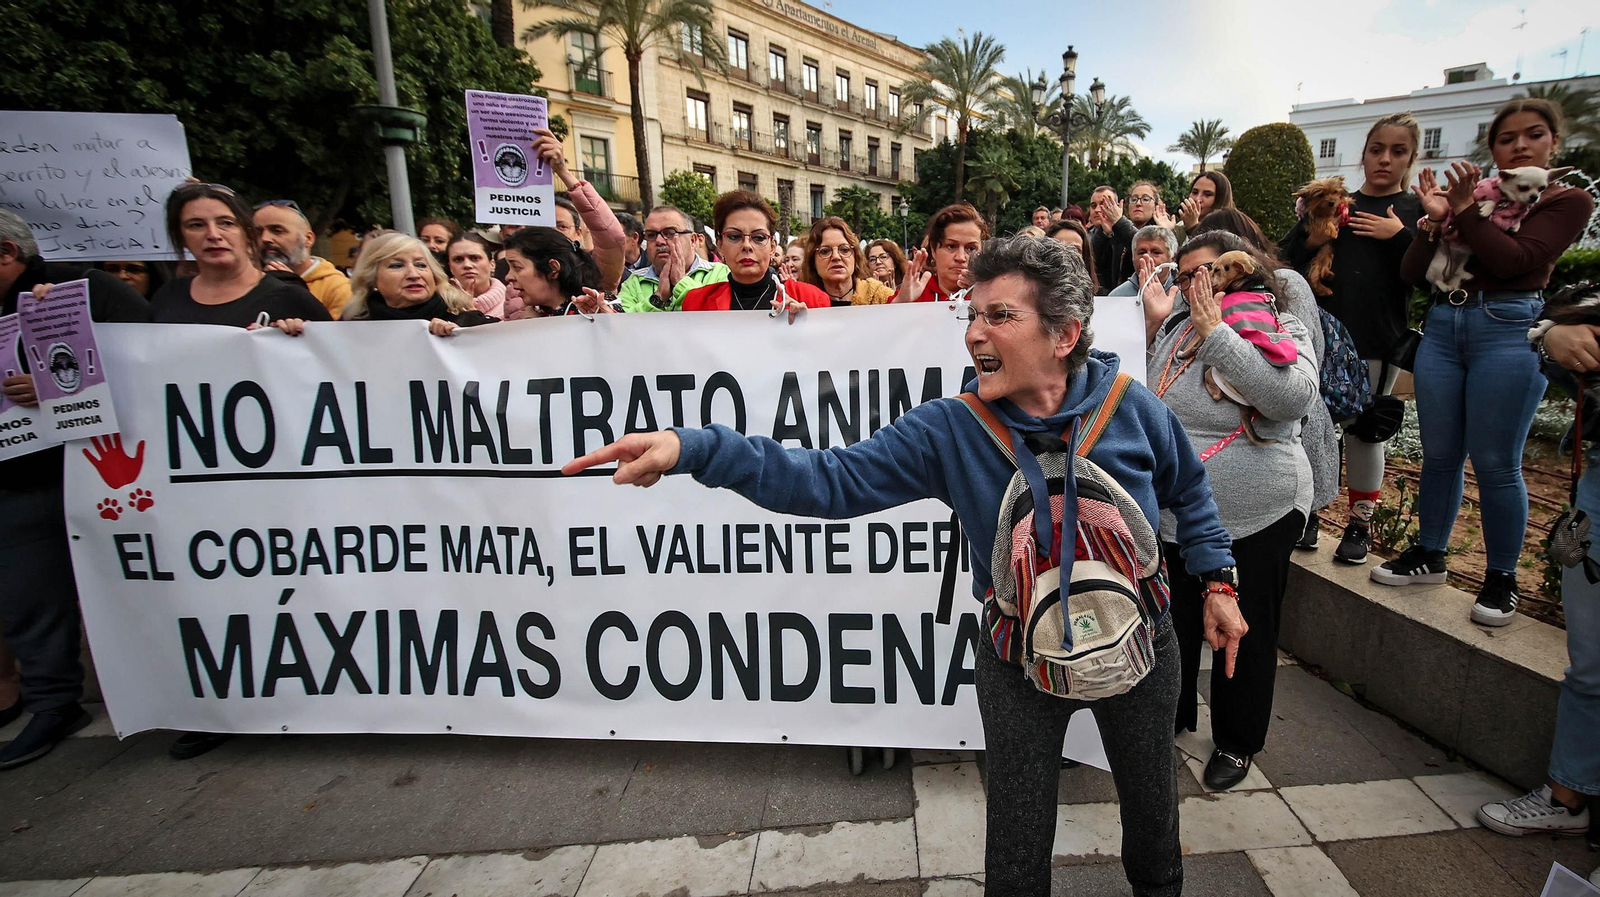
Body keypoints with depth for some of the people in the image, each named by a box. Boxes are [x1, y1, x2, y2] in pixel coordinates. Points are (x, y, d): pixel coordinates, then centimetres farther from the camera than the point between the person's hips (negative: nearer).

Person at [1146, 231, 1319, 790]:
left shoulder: (1281, 332, -6)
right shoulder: (1174, 326, 6)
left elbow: (1293, 397, -26)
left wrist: (1215, 331, -22)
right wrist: (1149, 325, -5)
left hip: (1255, 519, -4)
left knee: (1243, 636, 12)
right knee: (1171, 628, 18)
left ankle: (1236, 744, 35)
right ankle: (1170, 720, 41)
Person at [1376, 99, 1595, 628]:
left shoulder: (1567, 201, 6)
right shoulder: (1467, 195, 14)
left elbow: (1514, 259, -12)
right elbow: (1410, 274, 6)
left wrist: (1465, 212, -12)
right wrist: (1434, 220, -7)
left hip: (1509, 330, -3)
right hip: (1442, 326, 4)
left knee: (1495, 463, -3)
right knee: (1439, 455, 9)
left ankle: (1501, 578, 11)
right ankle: (1429, 556, 22)